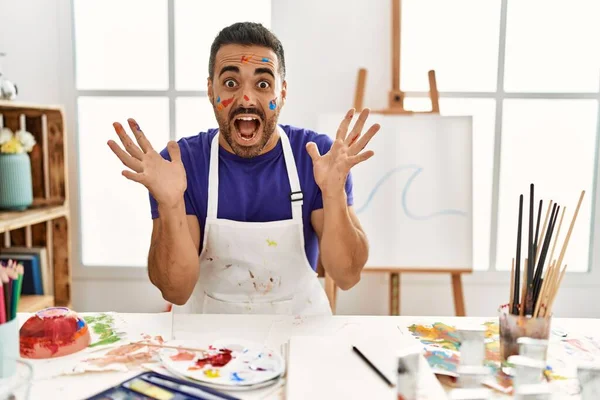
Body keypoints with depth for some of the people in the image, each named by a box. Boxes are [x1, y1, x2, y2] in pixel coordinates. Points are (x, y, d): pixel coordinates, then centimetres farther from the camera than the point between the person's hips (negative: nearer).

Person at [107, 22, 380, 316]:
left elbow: (347, 277, -13)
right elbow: (176, 291, -14)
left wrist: (333, 193, -28)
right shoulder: (181, 162, -11)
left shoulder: (321, 156, -10)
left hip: (299, 325, 1)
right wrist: (170, 204, -28)